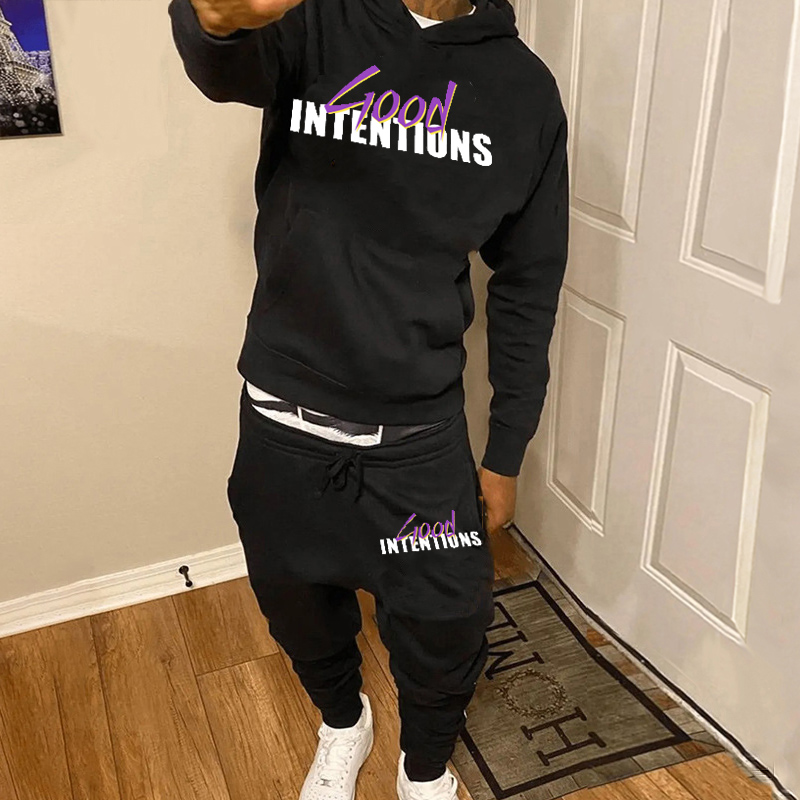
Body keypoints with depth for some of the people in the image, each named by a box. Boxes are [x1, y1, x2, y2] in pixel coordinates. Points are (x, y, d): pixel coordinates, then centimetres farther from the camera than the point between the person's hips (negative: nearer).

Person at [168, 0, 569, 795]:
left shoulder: (523, 88, -1)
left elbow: (527, 284, 2)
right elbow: (229, 69, -28)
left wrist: (506, 452, 4)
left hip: (421, 433, 0)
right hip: (283, 423, 1)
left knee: (446, 628, 5)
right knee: (299, 609, 19)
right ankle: (343, 722, 53)